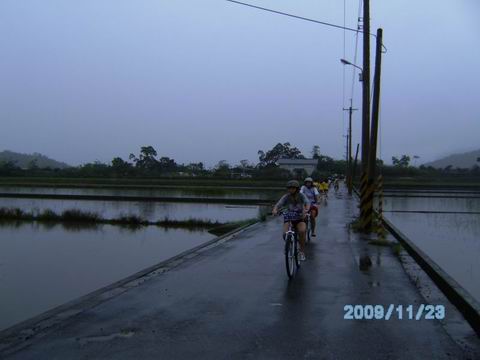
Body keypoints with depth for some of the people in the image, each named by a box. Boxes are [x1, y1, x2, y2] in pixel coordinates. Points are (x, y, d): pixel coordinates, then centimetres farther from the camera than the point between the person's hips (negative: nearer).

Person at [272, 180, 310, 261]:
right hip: (289, 218, 1)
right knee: (285, 233, -24)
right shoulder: (286, 197, -8)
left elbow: (307, 203, -24)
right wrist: (275, 210, -42)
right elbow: (278, 205, -18)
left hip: (300, 218, -1)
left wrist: (306, 210, -47)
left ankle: (302, 252, -10)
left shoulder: (301, 196, -9)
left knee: (302, 231, -30)